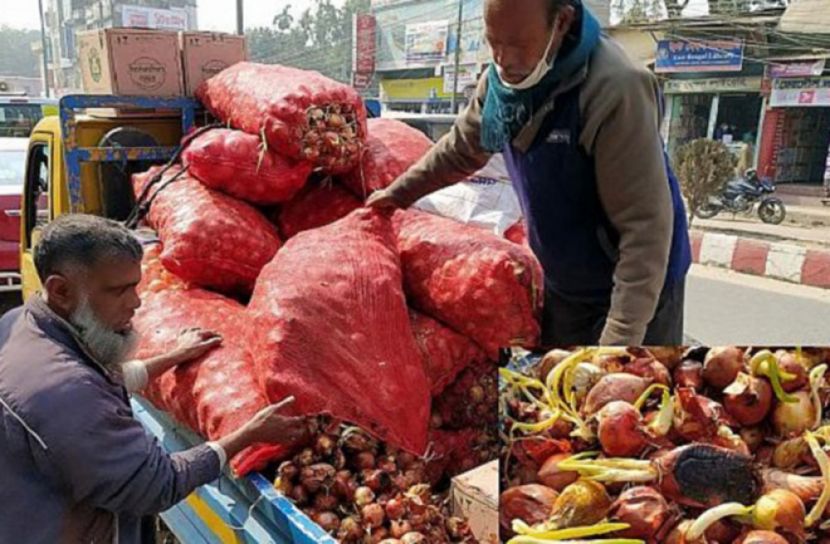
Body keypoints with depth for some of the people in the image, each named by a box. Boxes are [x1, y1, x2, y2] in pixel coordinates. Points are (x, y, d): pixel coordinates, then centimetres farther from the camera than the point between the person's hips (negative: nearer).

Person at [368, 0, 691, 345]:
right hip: (560, 287, 7)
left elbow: (645, 226, -29)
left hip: (634, 292, -6)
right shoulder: (500, 80, -7)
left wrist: (620, 339, -31)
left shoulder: (614, 89, -30)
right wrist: (399, 192, 21)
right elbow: (460, 149, 13)